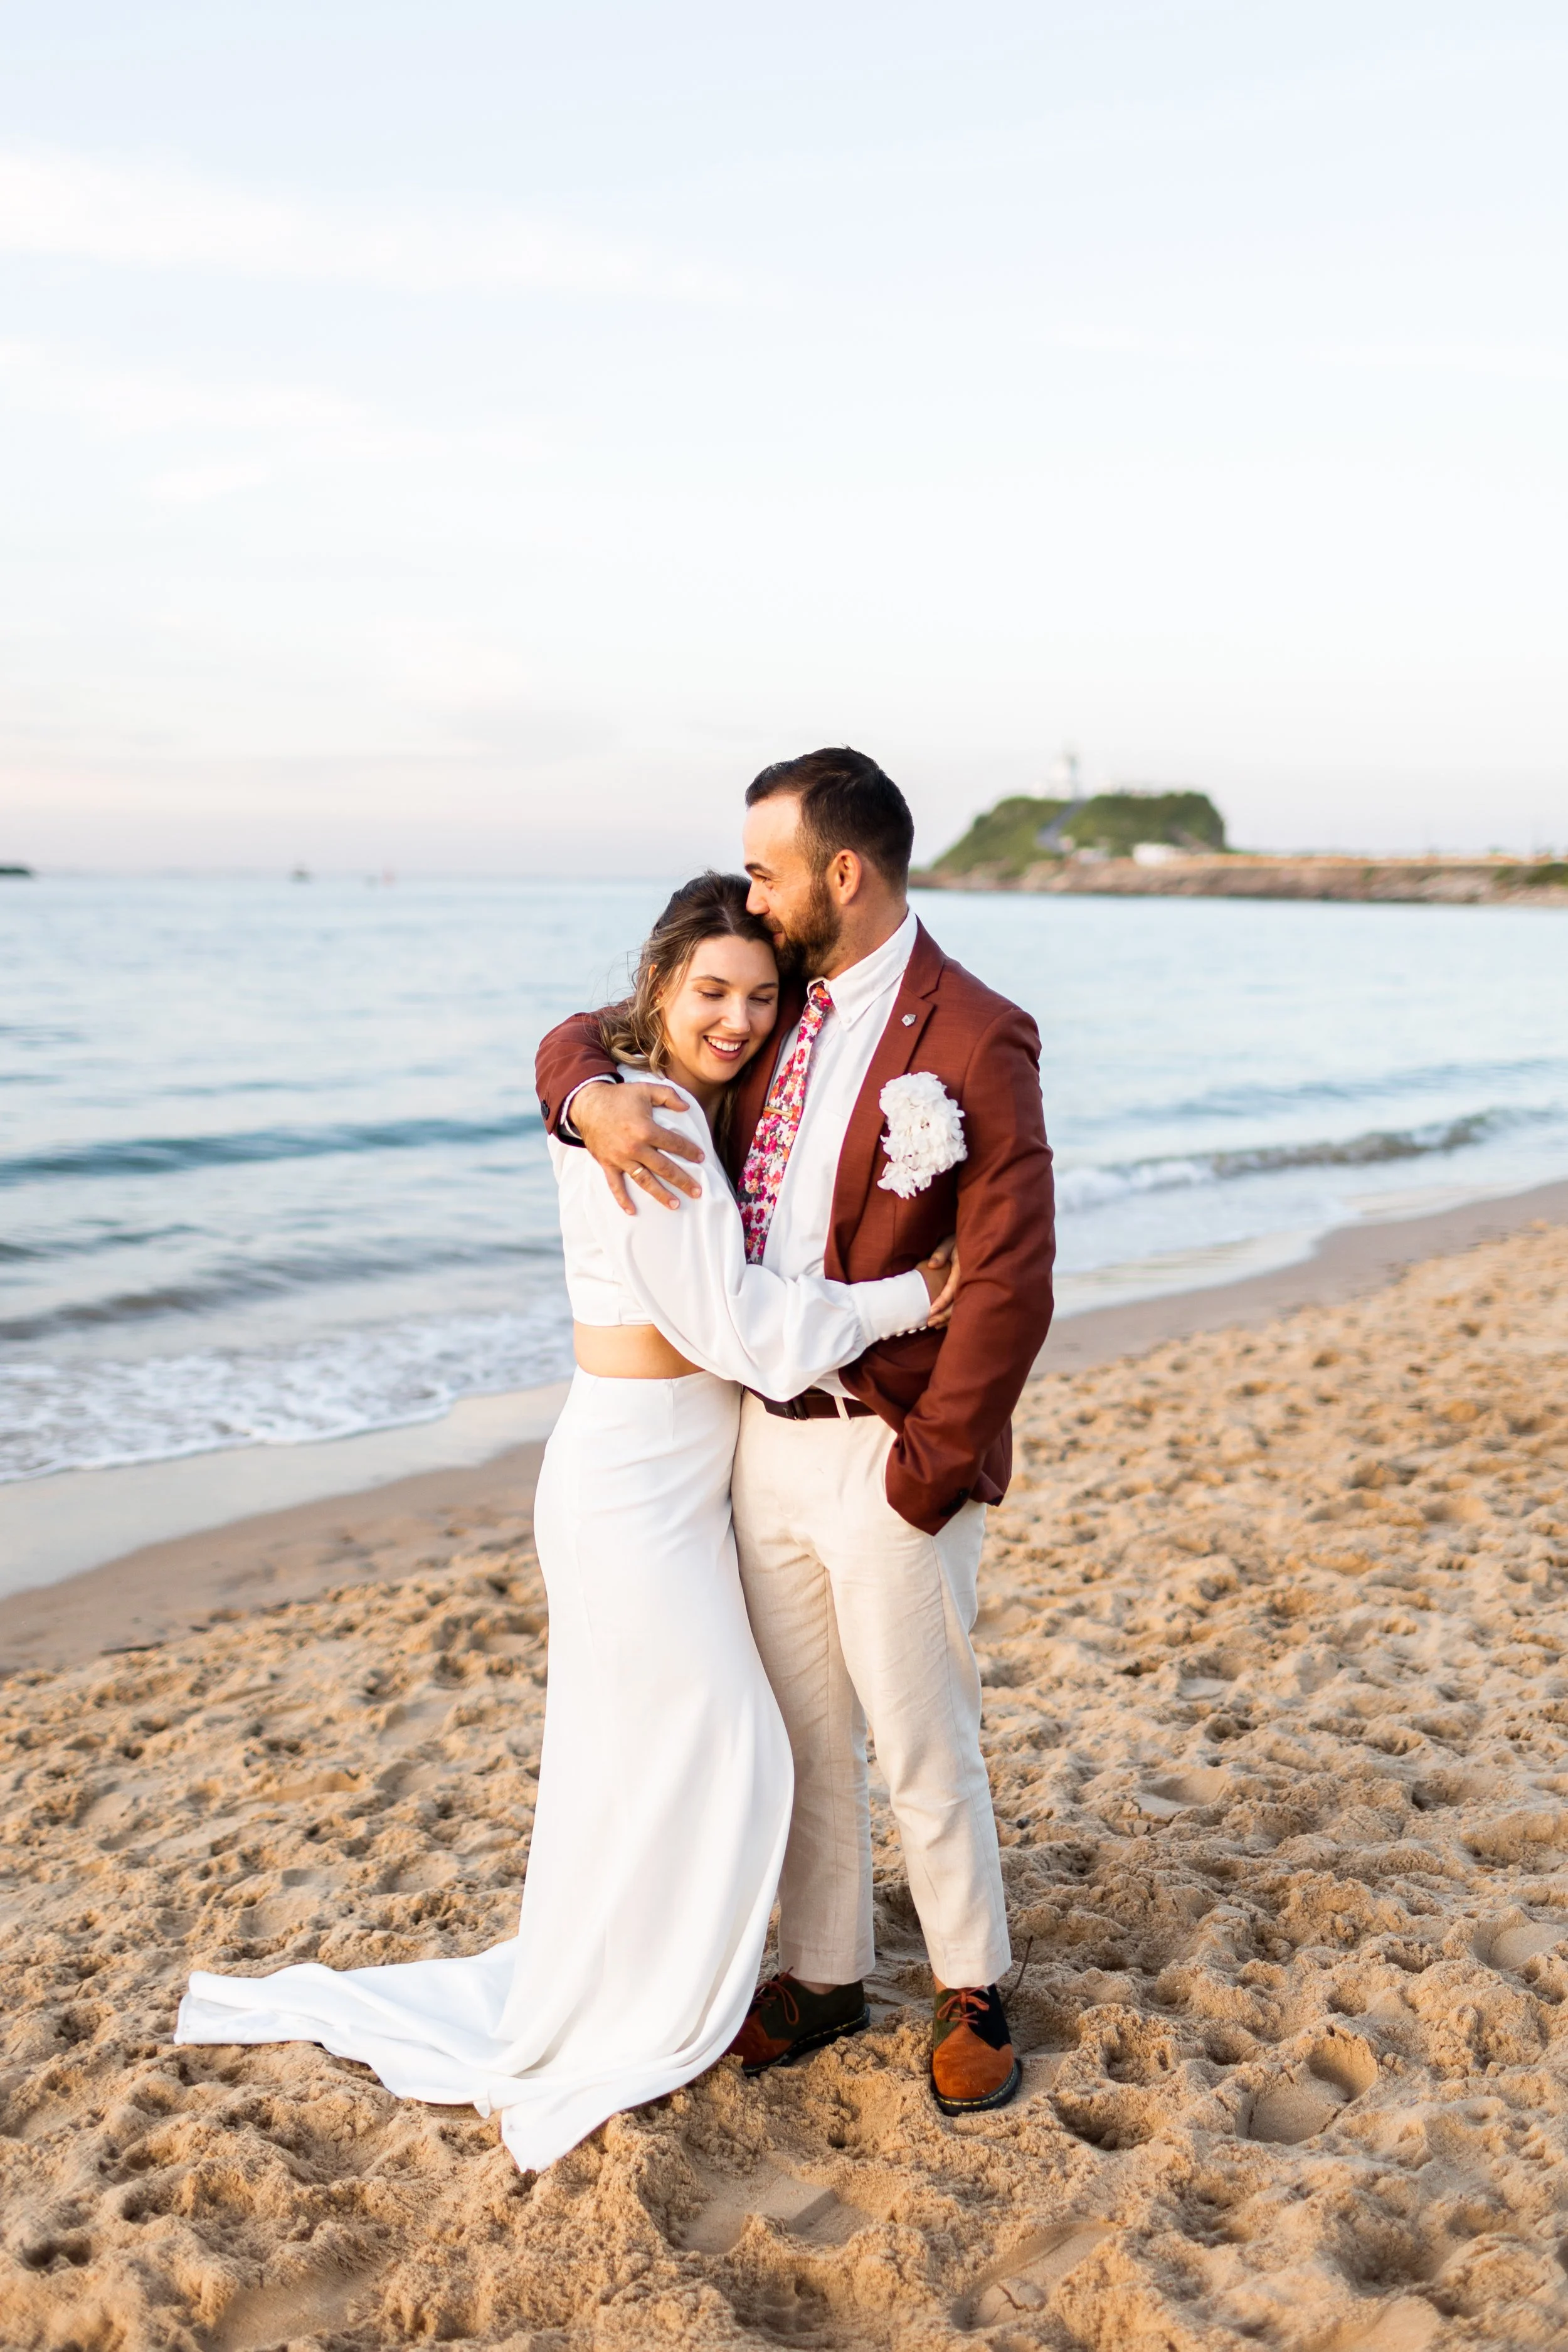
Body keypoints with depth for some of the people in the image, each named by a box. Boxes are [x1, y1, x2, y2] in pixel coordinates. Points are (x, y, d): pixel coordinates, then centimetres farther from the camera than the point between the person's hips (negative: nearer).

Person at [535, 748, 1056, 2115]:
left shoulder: (976, 1041, -15)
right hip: (765, 1434, 6)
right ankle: (825, 1976, 36)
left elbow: (1009, 1287, -17)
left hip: (888, 1454, -6)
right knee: (801, 1738, 18)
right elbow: (582, 1034, 12)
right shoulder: (774, 1005, 6)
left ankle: (970, 1991, 31)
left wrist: (926, 1472, -16)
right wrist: (591, 1098, -12)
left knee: (921, 1746, 8)